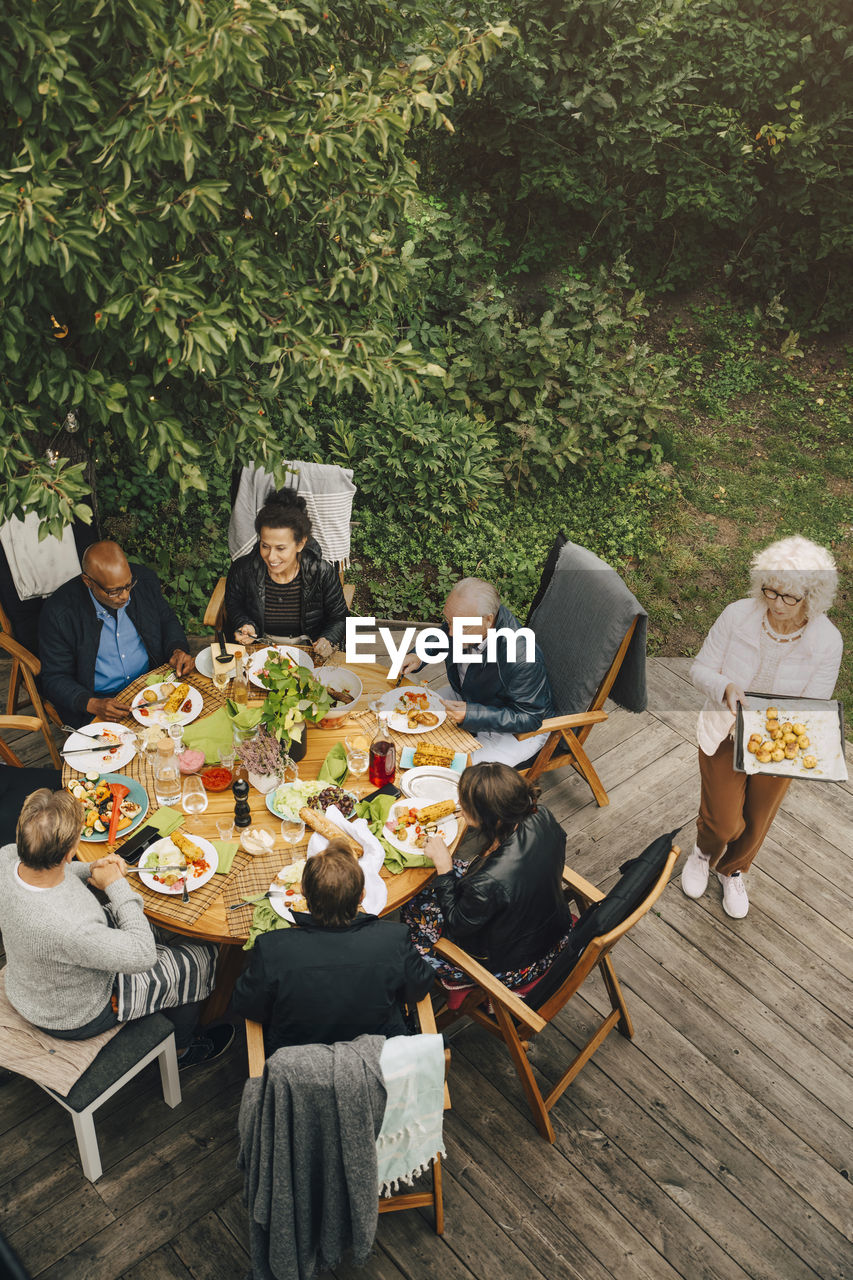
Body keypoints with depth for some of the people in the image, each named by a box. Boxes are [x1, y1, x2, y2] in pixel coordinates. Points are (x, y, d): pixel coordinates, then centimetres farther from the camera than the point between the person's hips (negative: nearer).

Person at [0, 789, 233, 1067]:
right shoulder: (71, 929, -46)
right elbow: (143, 955, -28)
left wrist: (89, 870, -14)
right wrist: (116, 885, -22)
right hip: (75, 1018, -7)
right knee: (200, 957, 11)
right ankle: (181, 1049, 40)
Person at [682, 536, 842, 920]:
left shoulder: (827, 642, -21)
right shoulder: (737, 615, -22)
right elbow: (700, 669, -11)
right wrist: (725, 688, -32)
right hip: (725, 731, -1)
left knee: (756, 824, 18)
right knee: (724, 823, -1)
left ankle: (732, 871, 53)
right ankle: (704, 854, 39)